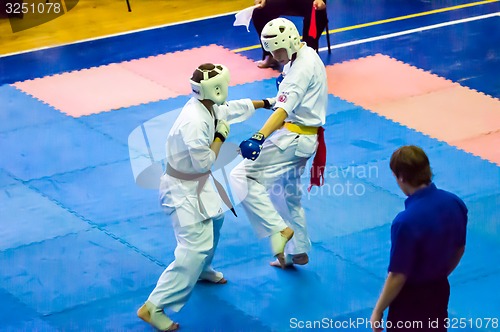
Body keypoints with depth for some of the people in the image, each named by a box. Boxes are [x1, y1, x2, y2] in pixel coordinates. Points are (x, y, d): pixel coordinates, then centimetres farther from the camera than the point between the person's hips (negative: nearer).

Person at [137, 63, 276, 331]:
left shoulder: (208, 107, -3)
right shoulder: (195, 122, -33)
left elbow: (233, 108, 18)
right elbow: (204, 163, -29)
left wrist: (265, 103, 30)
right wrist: (220, 136, -16)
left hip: (197, 184, 10)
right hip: (183, 190, -10)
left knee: (215, 219, 34)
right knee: (194, 250, -15)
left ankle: (202, 270, 58)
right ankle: (152, 308, -12)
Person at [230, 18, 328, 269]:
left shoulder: (303, 66, -20)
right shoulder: (306, 56, 10)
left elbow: (284, 108, -34)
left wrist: (258, 138, -43)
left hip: (293, 138, -11)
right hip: (304, 138, 11)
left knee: (242, 177, -15)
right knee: (290, 194, 24)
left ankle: (280, 229, -15)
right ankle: (298, 252, 34)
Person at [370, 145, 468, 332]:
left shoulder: (406, 222, -31)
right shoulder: (455, 203, -9)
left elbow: (398, 277, -23)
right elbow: (460, 250, 6)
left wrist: (378, 311, -9)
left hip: (411, 300, -7)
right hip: (441, 291, 7)